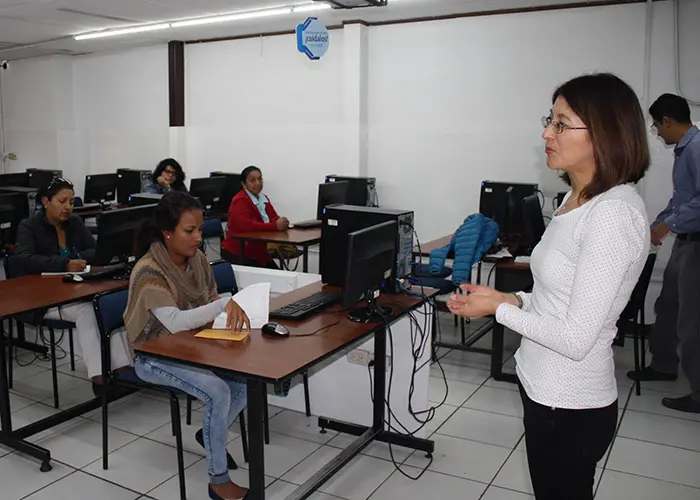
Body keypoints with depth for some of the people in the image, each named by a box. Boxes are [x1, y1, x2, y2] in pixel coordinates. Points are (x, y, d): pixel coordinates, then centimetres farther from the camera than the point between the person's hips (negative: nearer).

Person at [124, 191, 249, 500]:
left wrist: (232, 314, -16)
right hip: (155, 357, -7)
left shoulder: (198, 260, -3)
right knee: (218, 392, -25)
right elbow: (175, 322, -34)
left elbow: (212, 305, 5)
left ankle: (211, 435, 18)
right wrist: (224, 304, -40)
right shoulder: (148, 272, -24)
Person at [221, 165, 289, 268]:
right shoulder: (240, 201, -16)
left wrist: (281, 223, -20)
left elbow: (274, 218, 7)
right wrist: (275, 225, -33)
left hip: (258, 252, 8)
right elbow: (244, 225, -30)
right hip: (238, 253, -8)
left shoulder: (263, 197, 11)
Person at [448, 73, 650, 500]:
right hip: (546, 389, 9)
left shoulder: (614, 213, -24)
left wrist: (500, 308, -14)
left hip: (570, 408, -9)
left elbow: (576, 339, -24)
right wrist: (514, 299, -1)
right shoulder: (579, 199, 5)